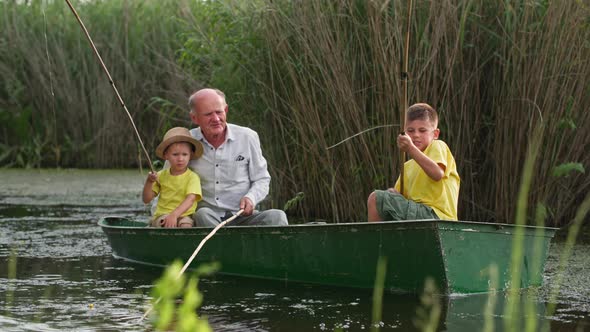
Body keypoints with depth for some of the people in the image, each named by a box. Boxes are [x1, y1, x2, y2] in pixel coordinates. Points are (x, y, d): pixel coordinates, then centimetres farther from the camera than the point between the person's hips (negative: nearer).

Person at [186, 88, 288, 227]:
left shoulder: (248, 137, 4)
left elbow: (262, 179, 12)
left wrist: (251, 198, -9)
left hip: (242, 216, 1)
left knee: (276, 216, -27)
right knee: (203, 214, -35)